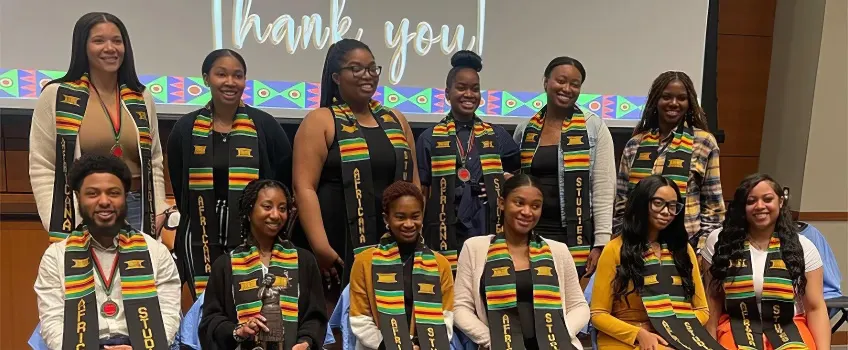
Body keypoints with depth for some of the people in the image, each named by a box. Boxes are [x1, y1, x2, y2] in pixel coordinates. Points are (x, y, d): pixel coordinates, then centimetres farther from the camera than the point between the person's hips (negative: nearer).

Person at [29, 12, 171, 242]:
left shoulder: (142, 99, 10)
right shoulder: (56, 96, 1)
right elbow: (41, 167, -1)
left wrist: (159, 211, 3)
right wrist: (56, 225, -9)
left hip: (135, 209, 3)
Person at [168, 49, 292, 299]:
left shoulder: (264, 125, -1)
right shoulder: (185, 128, 4)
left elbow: (286, 178, 4)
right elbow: (177, 187, 12)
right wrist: (199, 219, 12)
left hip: (253, 242, -1)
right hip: (201, 242, 2)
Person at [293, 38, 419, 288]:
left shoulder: (395, 121, 15)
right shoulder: (320, 121, -1)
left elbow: (413, 183, 16)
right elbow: (304, 187, -10)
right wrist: (320, 246, -18)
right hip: (341, 247, -4)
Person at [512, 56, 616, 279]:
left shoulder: (594, 127, 0)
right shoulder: (525, 130, 8)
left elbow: (603, 189, -4)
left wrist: (601, 244, -9)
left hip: (578, 239, -2)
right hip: (531, 236, 3)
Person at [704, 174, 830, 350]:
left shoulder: (803, 247, 4)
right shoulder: (718, 241, 1)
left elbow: (815, 308, 4)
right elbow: (713, 299, 5)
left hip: (789, 330, 1)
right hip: (736, 329, -1)